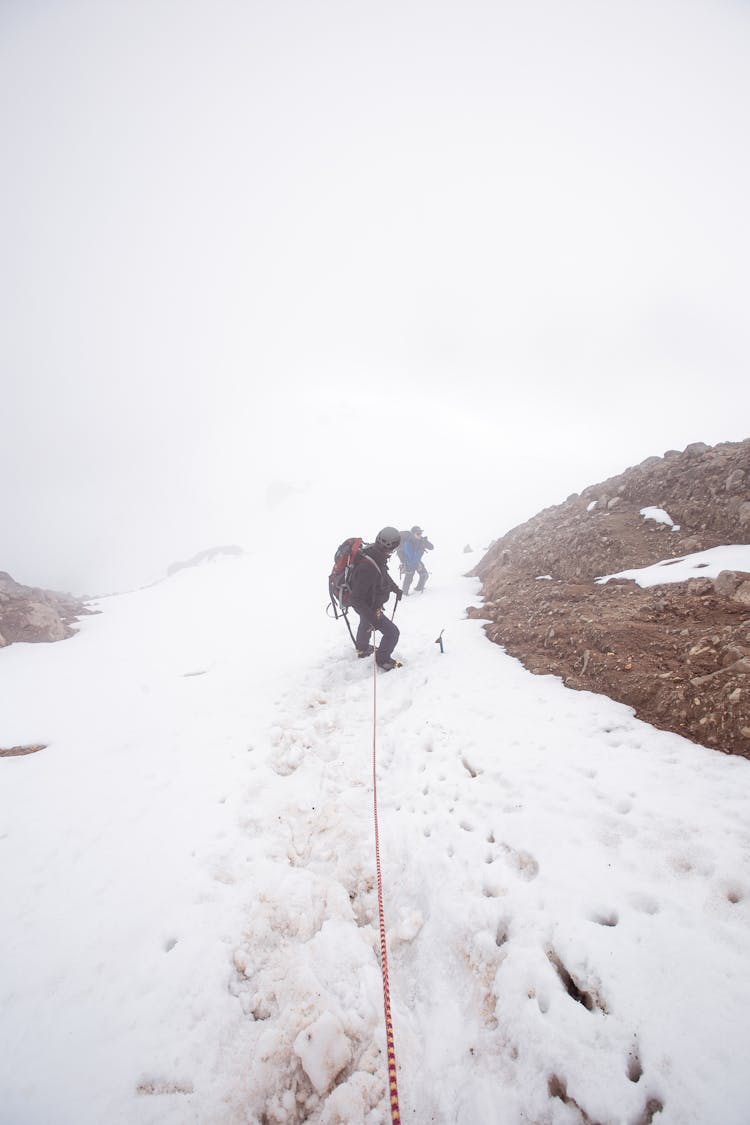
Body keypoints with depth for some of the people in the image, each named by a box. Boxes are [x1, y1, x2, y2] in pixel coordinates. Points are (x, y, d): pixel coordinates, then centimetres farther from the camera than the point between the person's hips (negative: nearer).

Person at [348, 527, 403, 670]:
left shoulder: (376, 555, -16)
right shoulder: (367, 568, -43)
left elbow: (383, 574, 8)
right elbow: (356, 599, -38)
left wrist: (395, 588, 20)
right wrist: (373, 618, -38)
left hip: (366, 603, 9)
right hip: (369, 607, -9)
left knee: (365, 624, 34)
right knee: (392, 632, 1)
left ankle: (362, 648, 63)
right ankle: (382, 659, 27)